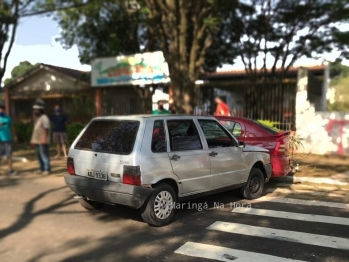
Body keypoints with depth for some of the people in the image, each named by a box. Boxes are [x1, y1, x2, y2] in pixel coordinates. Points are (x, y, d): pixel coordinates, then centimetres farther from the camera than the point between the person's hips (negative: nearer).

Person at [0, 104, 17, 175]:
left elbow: (11, 127, 19)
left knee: (9, 155, 5)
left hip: (8, 139, 3)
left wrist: (14, 136, 16)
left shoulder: (8, 117, 11)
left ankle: (10, 170, 10)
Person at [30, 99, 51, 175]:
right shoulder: (37, 118, 18)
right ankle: (42, 169, 21)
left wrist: (44, 139, -24)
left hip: (42, 141, -9)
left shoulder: (44, 118, -11)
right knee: (39, 155, 13)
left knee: (44, 155, -6)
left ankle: (47, 169, -1)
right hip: (37, 141, 9)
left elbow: (46, 129, -18)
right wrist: (33, 139, 19)